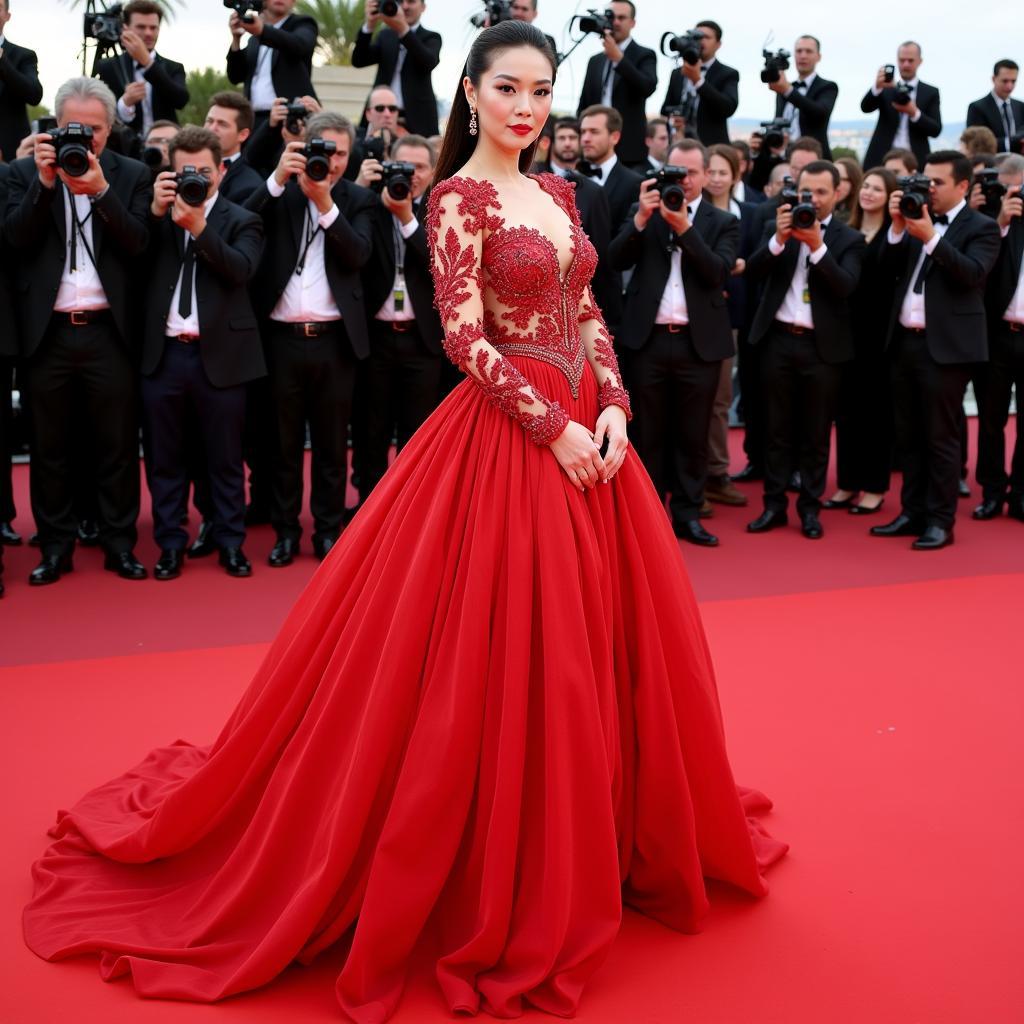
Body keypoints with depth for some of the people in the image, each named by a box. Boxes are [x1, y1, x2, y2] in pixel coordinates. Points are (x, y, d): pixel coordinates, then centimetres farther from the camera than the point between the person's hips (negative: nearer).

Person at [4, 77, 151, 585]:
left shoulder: (131, 175, 4)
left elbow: (138, 244, -7)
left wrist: (101, 191, -19)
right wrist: (44, 182, -16)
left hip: (108, 332, -1)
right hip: (48, 332, 1)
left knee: (117, 445, 5)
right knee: (49, 447, 8)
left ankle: (119, 544, 15)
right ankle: (55, 546, 19)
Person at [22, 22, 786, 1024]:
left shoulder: (555, 193, 15)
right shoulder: (458, 197, -6)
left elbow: (588, 314, 15)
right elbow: (466, 338, -14)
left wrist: (612, 407, 0)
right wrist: (553, 427, -16)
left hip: (586, 434, 7)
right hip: (509, 440, -7)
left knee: (603, 647, 12)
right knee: (513, 661, -2)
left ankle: (618, 844, 31)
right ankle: (508, 884, 15)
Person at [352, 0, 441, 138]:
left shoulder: (431, 38, 10)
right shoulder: (385, 35, 19)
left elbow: (429, 62, -13)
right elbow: (358, 61, 6)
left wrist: (403, 29, -27)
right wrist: (370, 25, -10)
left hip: (417, 119, -3)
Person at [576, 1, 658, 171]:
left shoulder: (644, 55, 4)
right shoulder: (595, 60, 19)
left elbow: (648, 87, -16)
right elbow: (583, 105, 20)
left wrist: (618, 57, -20)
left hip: (629, 149, -4)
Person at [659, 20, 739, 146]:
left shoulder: (728, 74, 3)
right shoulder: (677, 73, 17)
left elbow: (729, 108, -15)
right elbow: (665, 111, 20)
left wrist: (698, 79, -19)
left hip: (712, 148, -3)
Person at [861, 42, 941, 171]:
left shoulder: (930, 93, 10)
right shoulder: (885, 88, 12)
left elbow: (936, 130, 2)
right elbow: (865, 107, -5)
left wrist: (914, 113, -15)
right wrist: (877, 86, -25)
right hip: (883, 158, 0)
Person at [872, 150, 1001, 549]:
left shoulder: (981, 227, -3)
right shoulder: (917, 220, 13)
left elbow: (972, 274, -19)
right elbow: (891, 272, 6)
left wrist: (930, 238, -24)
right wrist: (898, 228, -7)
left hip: (946, 345, -6)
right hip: (905, 341, 6)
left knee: (940, 437, -2)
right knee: (909, 435, 11)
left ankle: (940, 521, 5)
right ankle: (912, 513, 20)